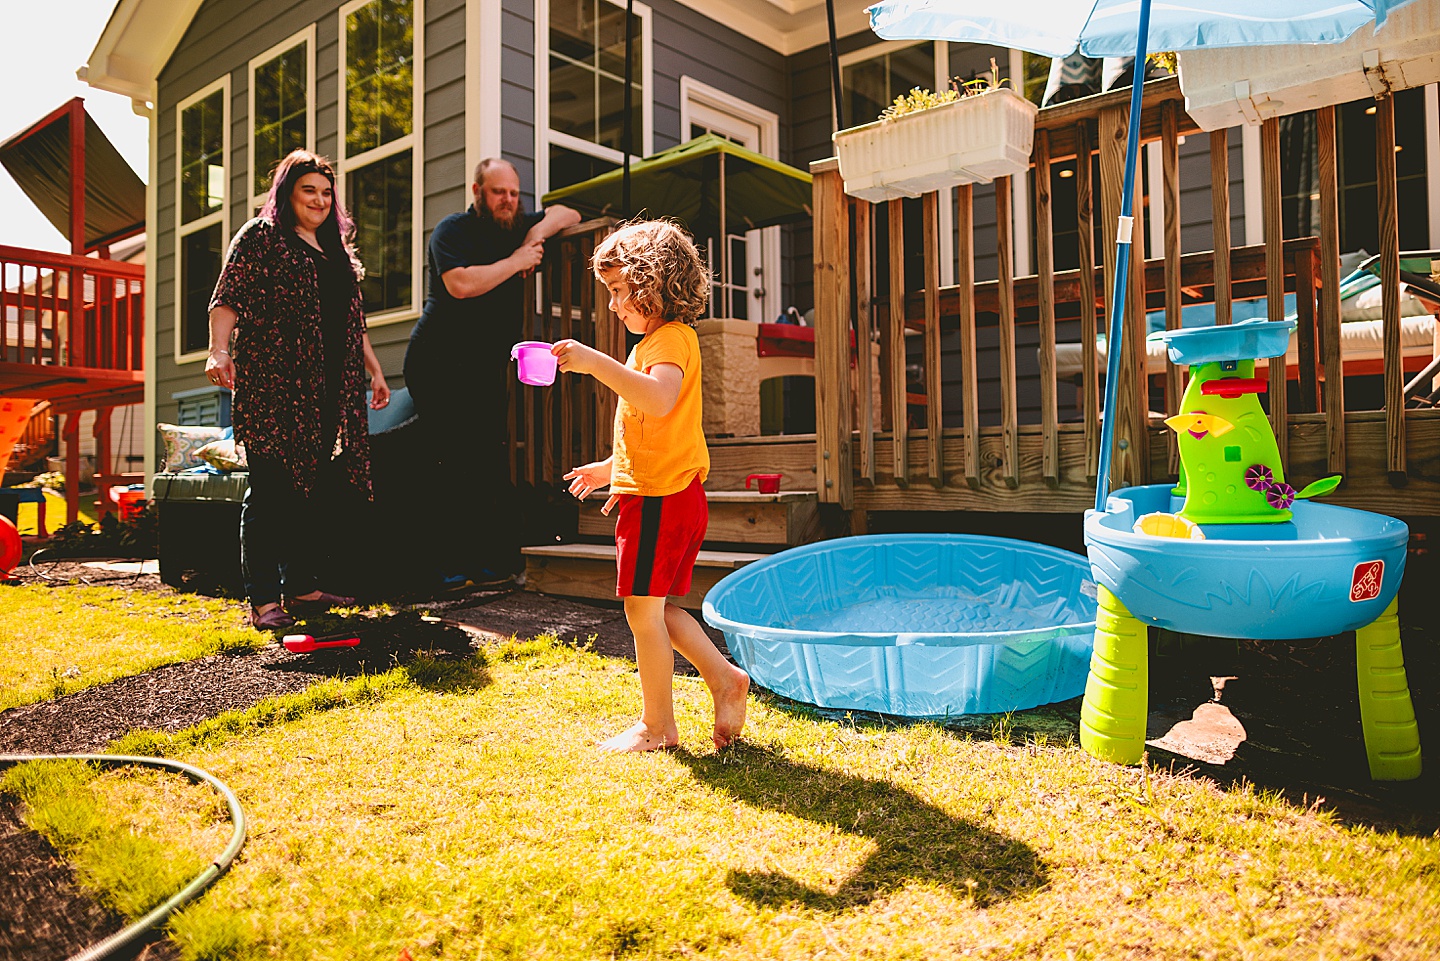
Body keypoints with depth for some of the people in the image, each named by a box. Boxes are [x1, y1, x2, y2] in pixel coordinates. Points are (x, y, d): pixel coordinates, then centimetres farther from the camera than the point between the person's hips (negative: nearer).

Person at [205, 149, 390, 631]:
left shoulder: (337, 249, 24)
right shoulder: (260, 236, 4)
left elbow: (354, 320, 26)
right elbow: (228, 300, -6)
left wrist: (374, 371, 22)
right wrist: (219, 351, -21)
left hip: (330, 391, 6)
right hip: (273, 386, -6)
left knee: (314, 491, 6)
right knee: (269, 490, -6)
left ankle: (302, 587, 15)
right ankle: (263, 600, -4)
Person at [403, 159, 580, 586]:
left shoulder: (517, 228, 15)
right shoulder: (453, 230, -4)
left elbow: (567, 214, 25)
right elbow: (462, 284, -22)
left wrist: (541, 230, 4)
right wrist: (517, 261, -12)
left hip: (488, 369, 6)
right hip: (438, 363, -6)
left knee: (490, 463, 0)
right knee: (467, 465, -14)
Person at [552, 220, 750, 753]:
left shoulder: (670, 338, -13)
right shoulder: (660, 340, 20)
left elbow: (659, 399, -36)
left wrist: (595, 362, -38)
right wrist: (612, 467, 28)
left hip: (659, 499, -10)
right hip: (667, 493, 10)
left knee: (643, 610, 0)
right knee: (655, 610, 16)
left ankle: (657, 725, 13)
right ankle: (725, 678, 20)